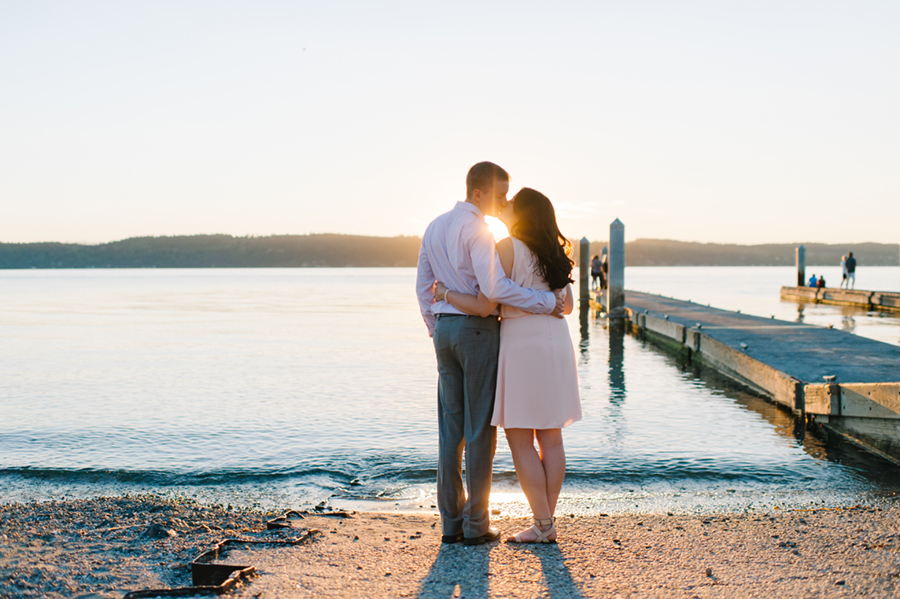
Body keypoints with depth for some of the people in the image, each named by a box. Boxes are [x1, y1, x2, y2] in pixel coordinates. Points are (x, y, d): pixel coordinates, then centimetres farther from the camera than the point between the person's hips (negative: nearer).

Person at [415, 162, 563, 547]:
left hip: (445, 329, 7)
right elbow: (494, 288, -25)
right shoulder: (477, 231, -14)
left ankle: (451, 521, 13)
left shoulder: (434, 228, 12)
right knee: (480, 428, 0)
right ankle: (476, 524, 5)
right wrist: (545, 302, -16)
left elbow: (423, 285, 15)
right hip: (478, 329, -7)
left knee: (451, 427, 9)